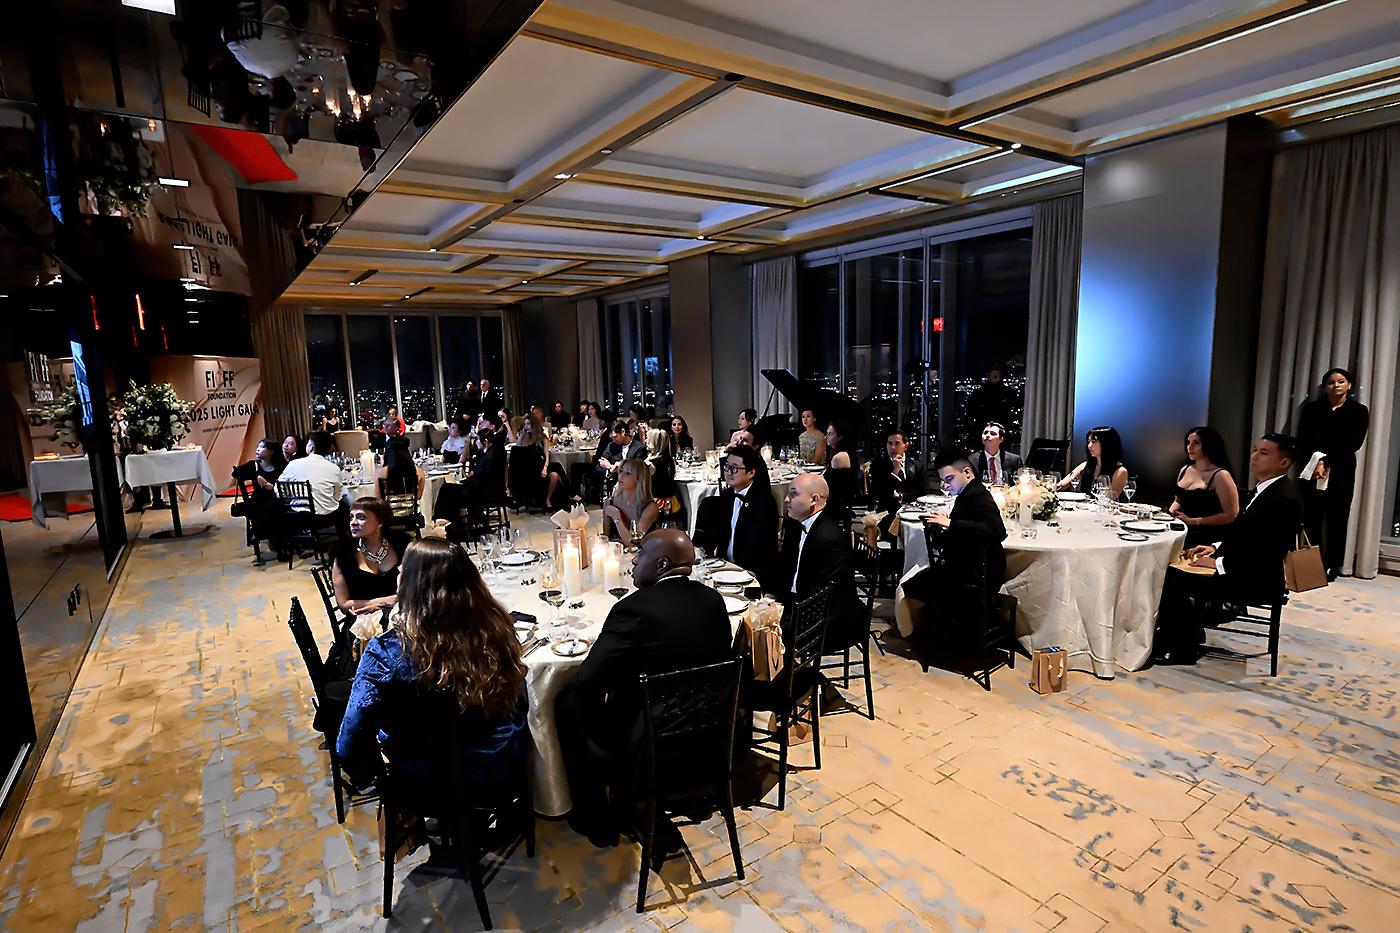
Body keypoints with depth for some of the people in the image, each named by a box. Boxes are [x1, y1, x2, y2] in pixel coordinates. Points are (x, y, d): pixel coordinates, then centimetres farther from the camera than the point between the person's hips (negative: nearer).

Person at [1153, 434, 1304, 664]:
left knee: (1172, 577, -18)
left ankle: (1183, 647, -1)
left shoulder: (1284, 499, -19)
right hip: (1244, 570, 10)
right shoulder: (1264, 488, 11)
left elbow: (1266, 553, -23)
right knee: (1172, 568, 5)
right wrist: (1216, 548, 5)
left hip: (1256, 581, -10)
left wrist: (1218, 564, -19)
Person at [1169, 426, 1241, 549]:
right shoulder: (1185, 470, 14)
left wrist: (1194, 521, -12)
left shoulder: (1220, 475, -6)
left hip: (1207, 534, -6)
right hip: (1181, 528, 7)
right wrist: (1170, 513, 6)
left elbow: (1231, 515, -9)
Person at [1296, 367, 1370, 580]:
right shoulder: (1311, 408, 10)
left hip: (1341, 473, 0)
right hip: (1312, 471, 1)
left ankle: (1332, 566, 5)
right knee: (1312, 518, -2)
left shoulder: (1359, 411, 7)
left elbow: (1354, 444, -4)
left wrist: (1326, 461, -13)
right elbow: (1302, 440, 3)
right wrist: (1316, 461, -12)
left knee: (1336, 519, 0)